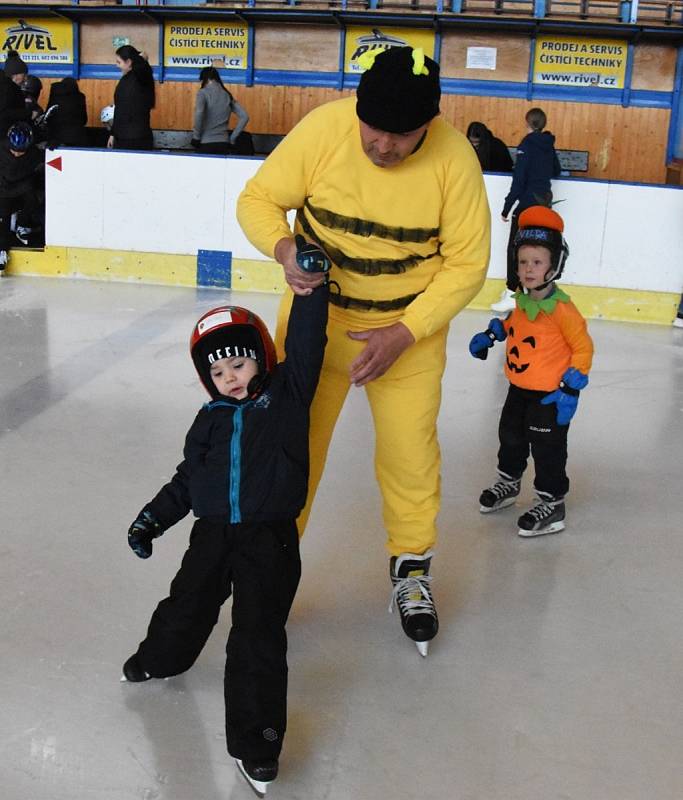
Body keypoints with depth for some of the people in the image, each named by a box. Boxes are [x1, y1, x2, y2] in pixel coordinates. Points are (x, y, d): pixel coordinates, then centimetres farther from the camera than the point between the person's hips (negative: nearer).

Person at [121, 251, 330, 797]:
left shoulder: (287, 394, 1)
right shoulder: (211, 420, 11)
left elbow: (306, 343, -9)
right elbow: (187, 479, 17)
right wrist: (152, 519, 11)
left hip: (269, 537, -4)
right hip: (213, 532, 4)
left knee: (258, 636, -7)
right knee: (188, 605, 18)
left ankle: (256, 741, -2)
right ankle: (160, 659, 50)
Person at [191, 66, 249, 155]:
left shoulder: (203, 93, -2)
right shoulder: (227, 95, 13)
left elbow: (199, 113, -21)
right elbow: (244, 117, 10)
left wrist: (196, 137, -11)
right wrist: (232, 138, 11)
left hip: (206, 144, -5)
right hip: (223, 144, 5)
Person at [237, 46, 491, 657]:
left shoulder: (455, 158, -19)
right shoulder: (322, 130, -20)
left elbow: (467, 262, -11)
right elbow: (258, 199, -8)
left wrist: (401, 335, -19)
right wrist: (285, 249, -30)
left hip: (411, 325, 0)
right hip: (317, 312, 1)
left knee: (411, 449, 3)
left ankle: (412, 568, 30)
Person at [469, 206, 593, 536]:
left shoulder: (561, 308, -23)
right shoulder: (522, 300, -1)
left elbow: (583, 347, -17)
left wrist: (570, 388, -20)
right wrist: (491, 334, 6)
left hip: (549, 395, -8)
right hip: (518, 387, 8)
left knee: (547, 448, 2)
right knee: (510, 436, 23)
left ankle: (552, 505, 17)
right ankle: (508, 483, 45)